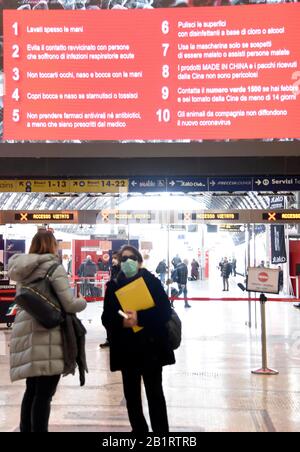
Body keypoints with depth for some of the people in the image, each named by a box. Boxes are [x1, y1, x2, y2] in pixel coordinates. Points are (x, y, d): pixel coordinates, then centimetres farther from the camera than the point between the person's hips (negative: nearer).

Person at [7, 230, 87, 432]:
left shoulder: (23, 269, 13)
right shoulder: (54, 267, -9)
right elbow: (69, 304, -13)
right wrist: (83, 301, 6)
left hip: (27, 335, 8)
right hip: (46, 338, -8)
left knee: (32, 390, 18)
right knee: (44, 393, -1)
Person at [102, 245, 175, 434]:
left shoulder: (152, 282, -3)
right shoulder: (113, 286, 4)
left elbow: (165, 312, -11)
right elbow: (107, 318, 0)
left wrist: (139, 318, -23)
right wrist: (122, 321, -21)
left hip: (151, 347, -3)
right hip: (126, 349, 3)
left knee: (155, 393, 5)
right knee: (131, 394, 12)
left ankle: (161, 431, 17)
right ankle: (139, 430, 30)